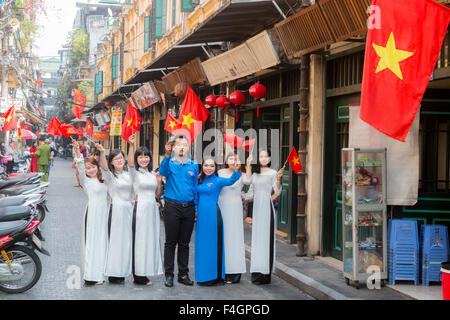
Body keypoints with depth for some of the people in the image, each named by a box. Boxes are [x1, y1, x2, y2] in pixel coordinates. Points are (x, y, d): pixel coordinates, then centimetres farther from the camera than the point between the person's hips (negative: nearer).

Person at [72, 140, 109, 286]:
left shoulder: (102, 181, 16)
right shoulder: (86, 181, -2)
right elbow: (80, 167, -15)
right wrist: (77, 151, -28)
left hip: (104, 214, 7)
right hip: (93, 213, -6)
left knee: (102, 240, 9)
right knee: (92, 241, -6)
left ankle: (99, 272, 16)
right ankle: (91, 276, -5)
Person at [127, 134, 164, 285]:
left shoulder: (153, 174, 14)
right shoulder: (135, 172, -2)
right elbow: (130, 163, -24)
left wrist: (159, 182, 2)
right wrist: (131, 145, -36)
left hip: (153, 209, 6)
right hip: (140, 208, -6)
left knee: (151, 239, 8)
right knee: (140, 239, -4)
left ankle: (146, 271, 17)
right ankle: (139, 275, 1)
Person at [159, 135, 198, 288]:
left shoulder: (194, 166, 9)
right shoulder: (170, 163, 1)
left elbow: (195, 188, 12)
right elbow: (163, 171, -22)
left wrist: (196, 208, 7)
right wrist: (167, 154, -38)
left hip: (188, 208, 3)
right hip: (172, 206, -3)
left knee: (184, 243, 10)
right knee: (170, 242, 2)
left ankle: (183, 274, 17)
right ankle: (169, 274, 9)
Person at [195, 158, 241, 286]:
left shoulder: (218, 181, -5)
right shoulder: (199, 180, 11)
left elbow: (231, 180, -24)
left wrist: (236, 170, -40)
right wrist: (195, 210, 8)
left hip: (213, 214, -6)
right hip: (201, 215, 6)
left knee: (213, 244, -2)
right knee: (201, 244, 10)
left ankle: (214, 276, 4)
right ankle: (203, 275, 20)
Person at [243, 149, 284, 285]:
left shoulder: (272, 173, -1)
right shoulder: (255, 172, 14)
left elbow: (277, 192, -6)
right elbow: (246, 181, -5)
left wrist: (278, 179, -20)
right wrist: (248, 165, -4)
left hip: (267, 206, -6)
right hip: (256, 206, 6)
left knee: (266, 237, -6)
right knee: (256, 237, 8)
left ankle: (265, 273, -5)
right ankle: (257, 271, 14)